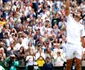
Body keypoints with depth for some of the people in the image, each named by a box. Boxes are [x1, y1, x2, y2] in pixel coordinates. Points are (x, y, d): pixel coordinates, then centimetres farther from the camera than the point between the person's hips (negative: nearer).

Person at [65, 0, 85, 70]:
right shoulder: (70, 20, 12)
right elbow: (67, 8, 0)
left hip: (78, 46, 2)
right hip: (70, 45, -2)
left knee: (78, 64, 0)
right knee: (69, 64, 2)